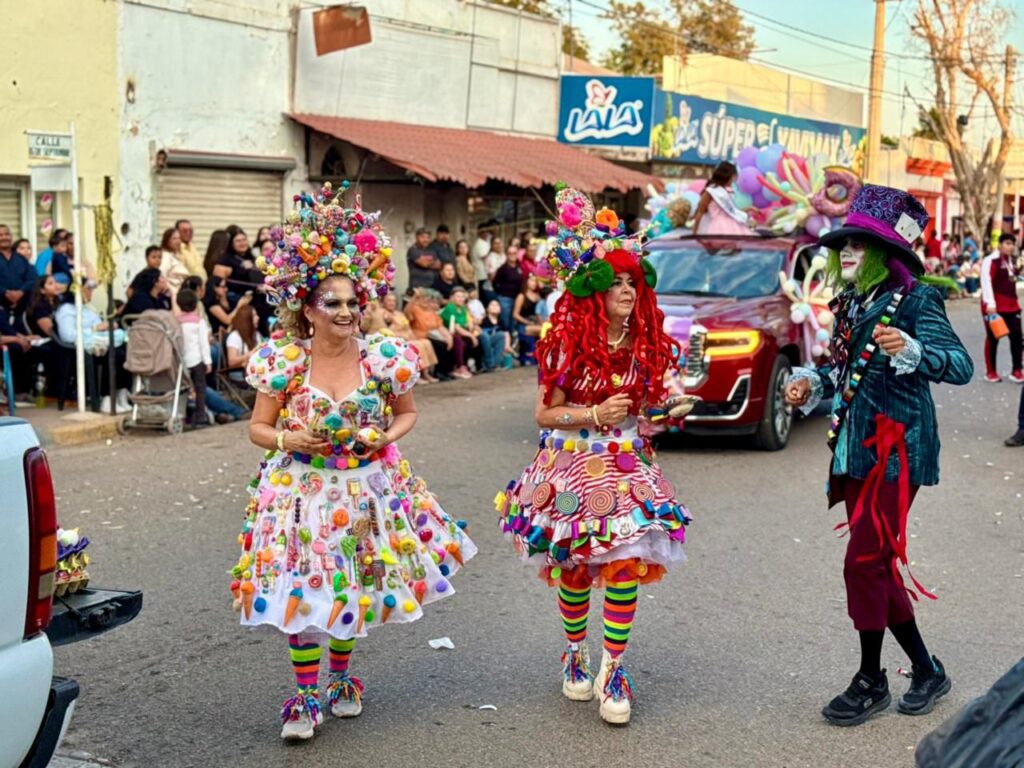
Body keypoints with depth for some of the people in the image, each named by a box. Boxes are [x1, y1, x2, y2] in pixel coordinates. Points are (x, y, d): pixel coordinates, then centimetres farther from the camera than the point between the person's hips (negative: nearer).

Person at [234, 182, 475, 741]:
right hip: (302, 488, -1)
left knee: (354, 589, 11)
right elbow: (258, 428, 1)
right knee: (300, 589, -2)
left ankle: (341, 677, 35)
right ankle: (305, 695, 15)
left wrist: (386, 437, -11)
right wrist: (289, 439, -19)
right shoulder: (283, 362, -9)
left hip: (367, 489, 1)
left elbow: (408, 413, 9)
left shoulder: (384, 357, -7)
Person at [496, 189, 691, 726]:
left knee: (627, 561, -10)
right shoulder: (567, 343, -10)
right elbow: (544, 413, -8)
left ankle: (613, 669, -1)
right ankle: (575, 653, 31)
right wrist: (596, 415, -19)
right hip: (573, 465, -2)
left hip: (627, 464, 2)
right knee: (573, 567, 9)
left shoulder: (645, 345, 1)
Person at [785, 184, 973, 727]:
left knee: (865, 562, -7)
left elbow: (961, 366, -20)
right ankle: (927, 671, 28)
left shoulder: (914, 300, -11)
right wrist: (811, 383, 3)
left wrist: (910, 351, -37)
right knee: (878, 566, 13)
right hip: (855, 451, 8)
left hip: (897, 449, -8)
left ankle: (871, 682, 9)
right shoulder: (850, 303, 11)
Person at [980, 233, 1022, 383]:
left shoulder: (1013, 259, 13)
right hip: (994, 306, -7)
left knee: (1016, 336, 4)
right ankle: (991, 372, 13)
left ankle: (1017, 370, 11)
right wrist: (990, 304, -31)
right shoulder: (991, 260, -15)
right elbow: (986, 282, -24)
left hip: (1011, 305, 7)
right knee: (993, 338, 3)